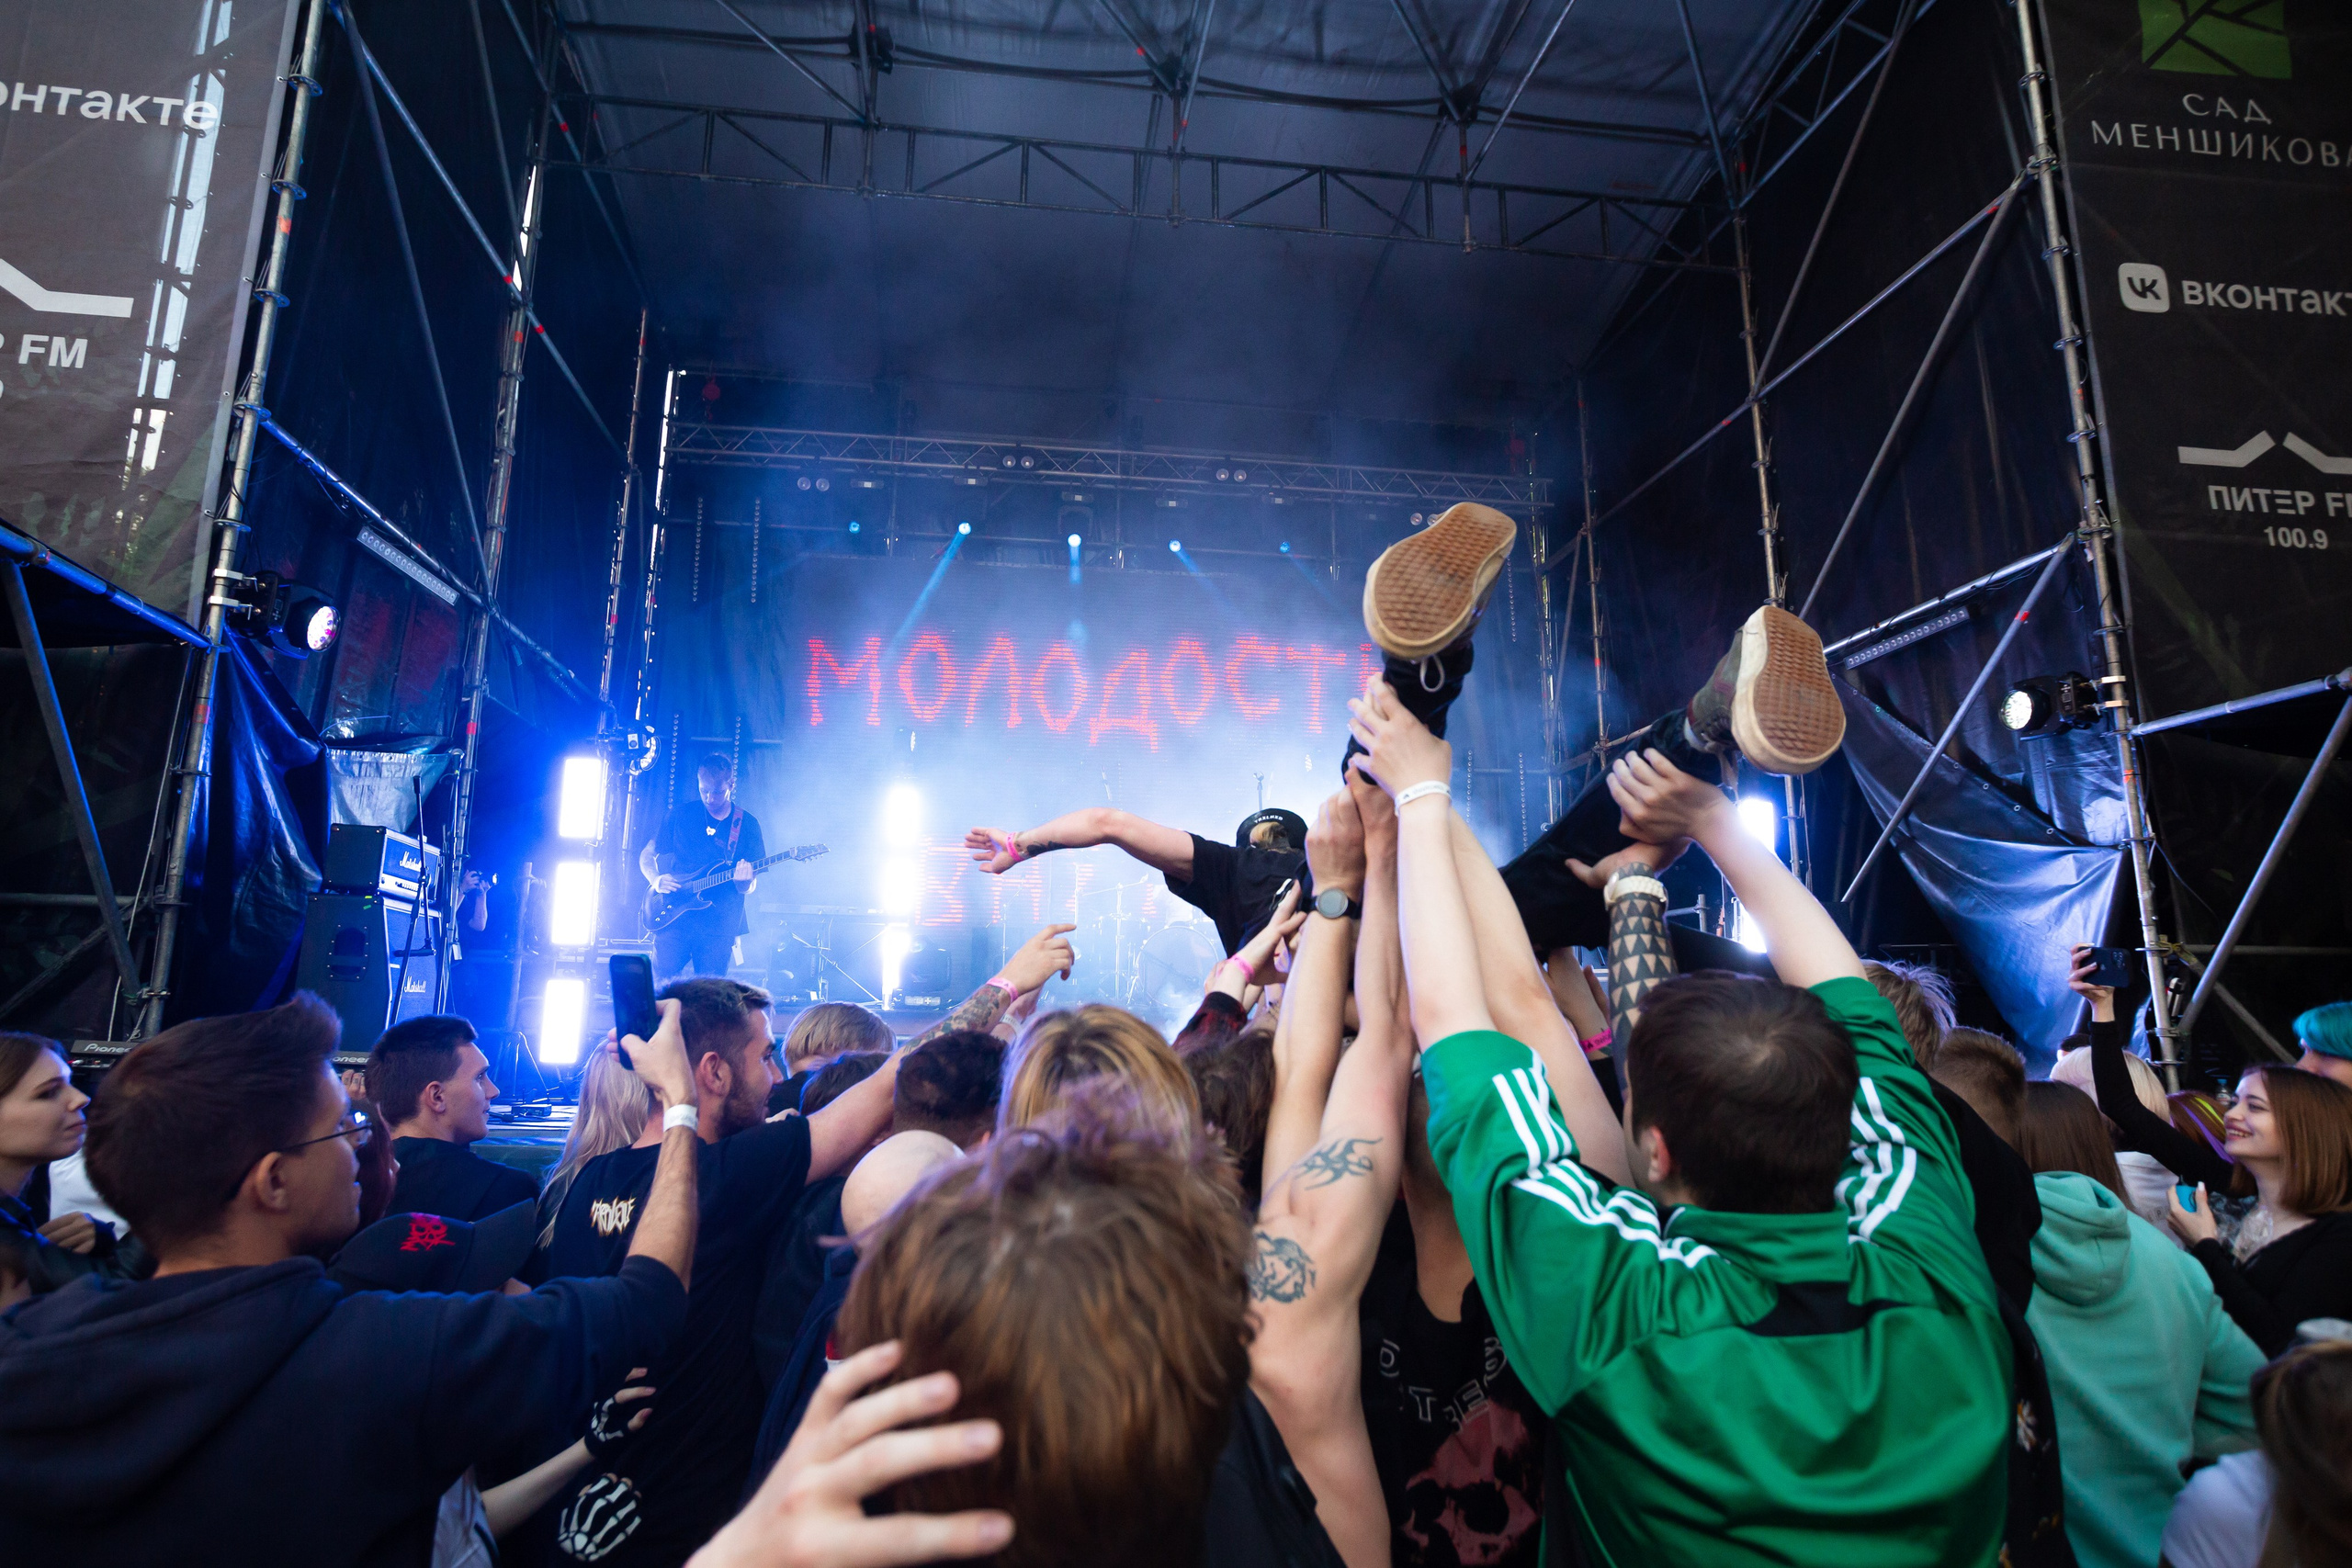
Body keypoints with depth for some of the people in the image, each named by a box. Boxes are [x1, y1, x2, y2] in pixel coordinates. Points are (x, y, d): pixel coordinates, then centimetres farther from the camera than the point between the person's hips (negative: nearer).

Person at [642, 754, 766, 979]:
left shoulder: (747, 824, 4)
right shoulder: (680, 813, 5)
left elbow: (750, 888, 5)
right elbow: (647, 855, 12)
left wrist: (745, 882, -19)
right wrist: (656, 880, -8)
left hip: (718, 925, 0)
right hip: (673, 918, 0)